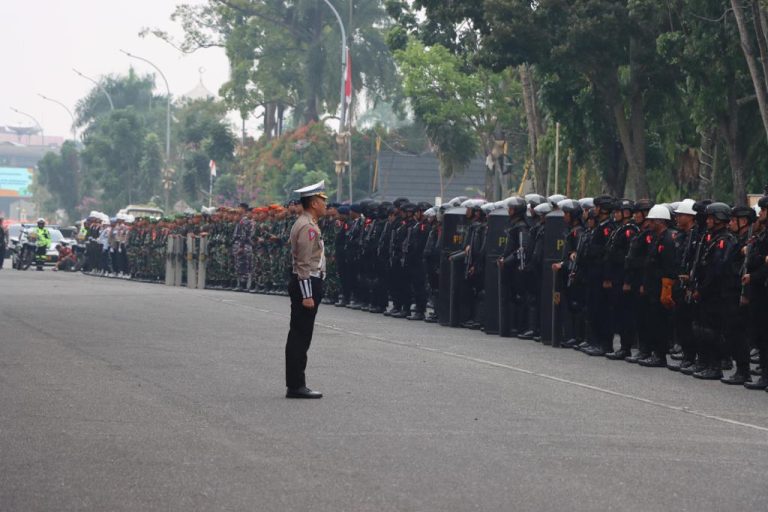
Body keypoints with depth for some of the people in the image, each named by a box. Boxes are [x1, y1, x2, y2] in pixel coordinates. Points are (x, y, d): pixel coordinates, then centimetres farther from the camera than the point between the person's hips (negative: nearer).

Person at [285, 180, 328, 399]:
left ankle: (296, 384, 15)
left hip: (307, 284, 11)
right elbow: (305, 264, -20)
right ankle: (296, 386, -7)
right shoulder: (308, 227, -16)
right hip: (307, 284, -11)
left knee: (299, 337, 11)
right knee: (300, 337, -8)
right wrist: (307, 295, -22)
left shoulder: (303, 224, 17)